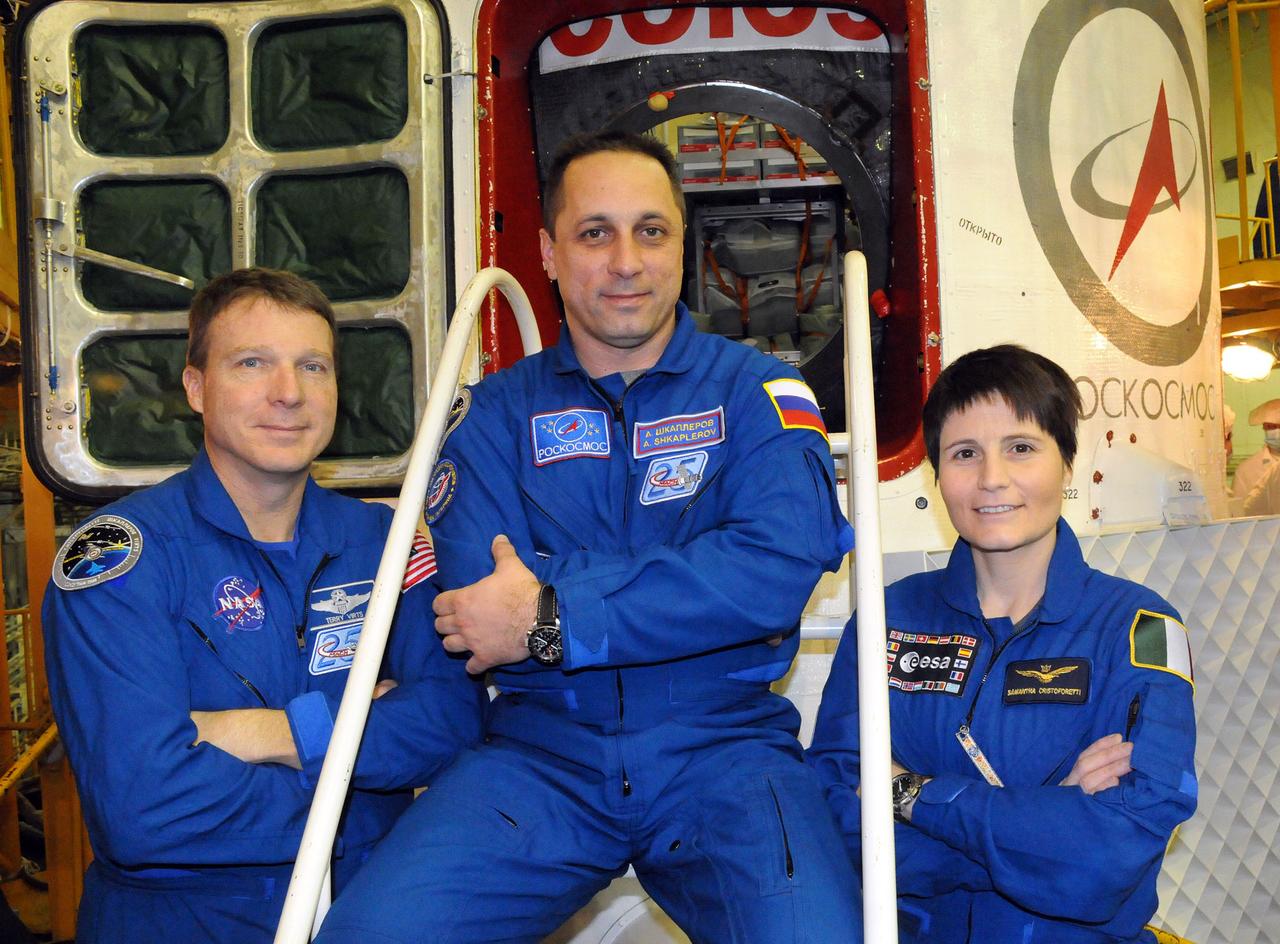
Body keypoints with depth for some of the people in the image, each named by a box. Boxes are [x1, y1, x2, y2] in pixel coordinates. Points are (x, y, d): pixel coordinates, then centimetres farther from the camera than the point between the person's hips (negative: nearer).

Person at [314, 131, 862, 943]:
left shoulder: (754, 390, 6)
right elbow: (480, 598, -7)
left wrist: (553, 618, -14)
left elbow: (782, 567, -13)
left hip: (722, 744, -1)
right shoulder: (497, 411, 11)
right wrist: (693, 578, -9)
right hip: (542, 750, 1)